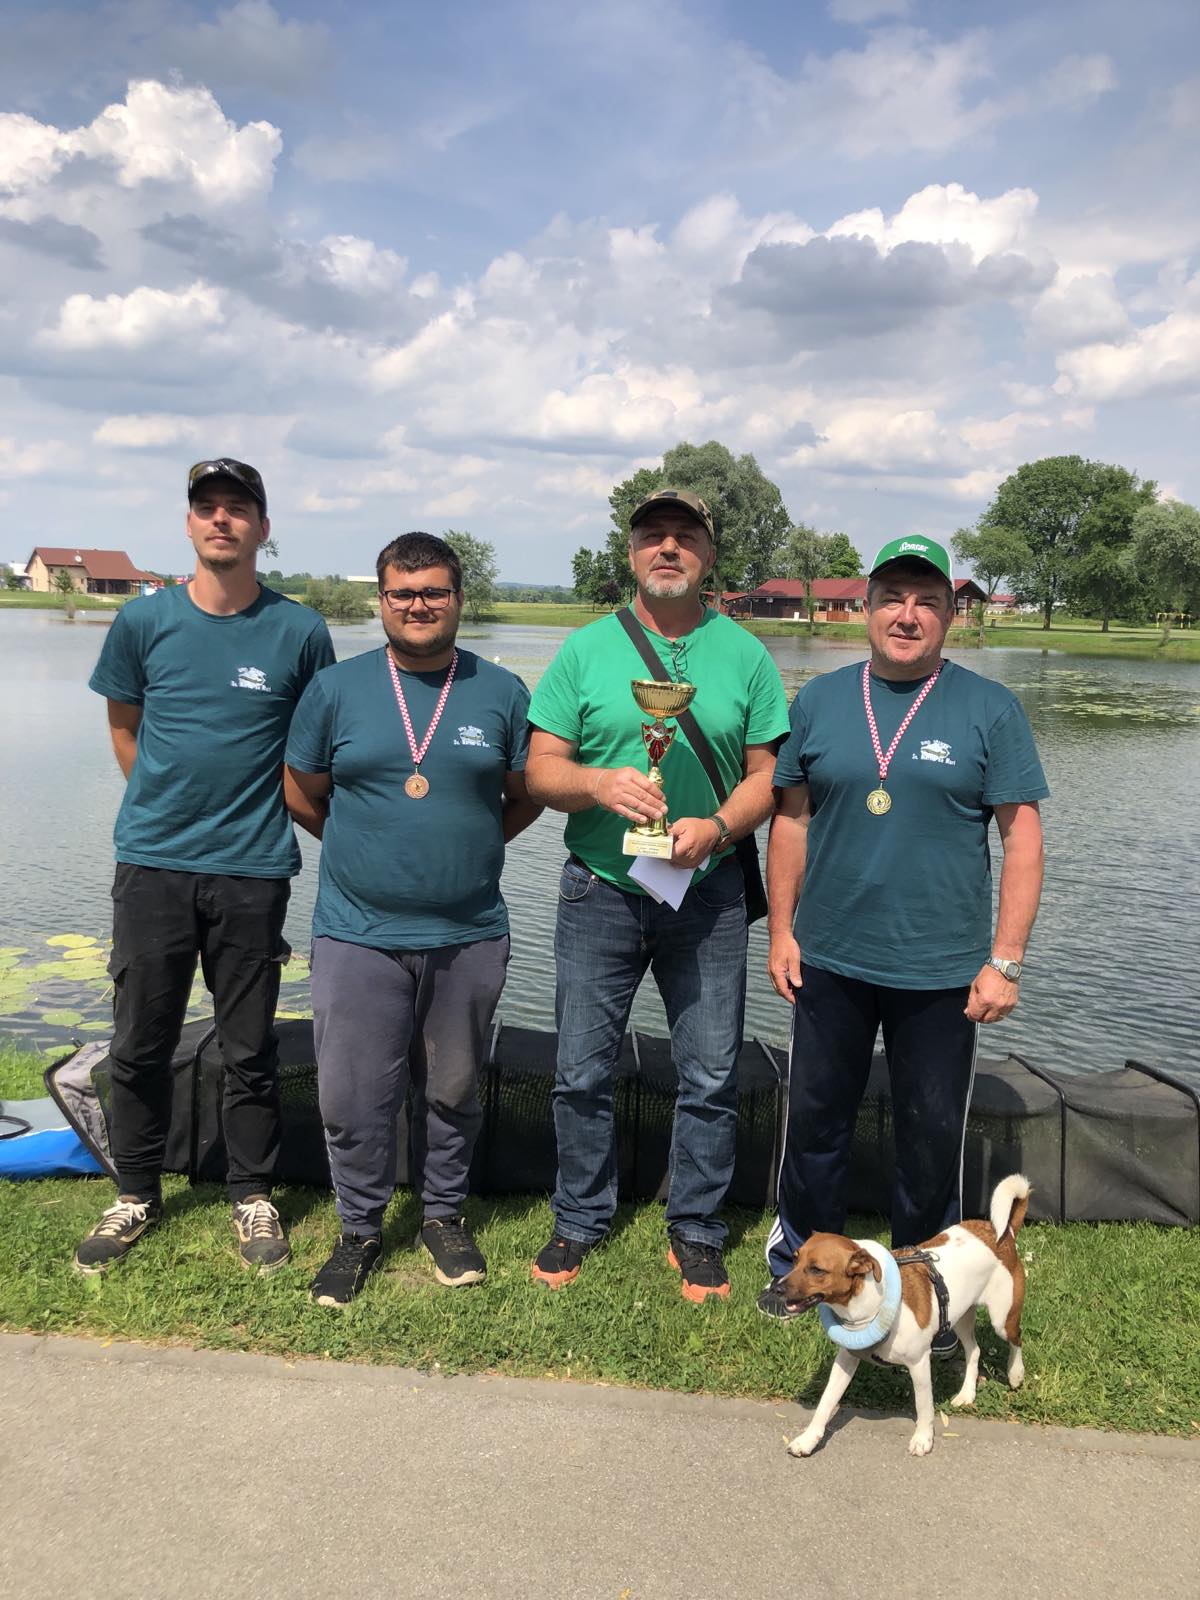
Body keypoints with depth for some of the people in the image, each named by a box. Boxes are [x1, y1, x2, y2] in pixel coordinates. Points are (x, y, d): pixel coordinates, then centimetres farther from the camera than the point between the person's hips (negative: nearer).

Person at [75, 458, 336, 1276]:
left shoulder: (300, 632, -4)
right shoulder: (143, 620, 1)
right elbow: (124, 727, 14)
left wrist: (257, 809, 7)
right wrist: (170, 800, 10)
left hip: (253, 871, -1)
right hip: (152, 867, 2)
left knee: (249, 1049, 8)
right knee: (140, 1043, 11)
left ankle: (253, 1197, 26)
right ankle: (137, 1195, 30)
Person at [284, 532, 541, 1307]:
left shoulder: (501, 692, 1)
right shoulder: (337, 689, 1)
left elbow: (526, 798, 9)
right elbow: (303, 797, 9)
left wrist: (465, 845, 4)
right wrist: (370, 848, 10)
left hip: (470, 936, 1)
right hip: (358, 933, 0)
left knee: (454, 1090, 15)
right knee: (353, 1097, 5)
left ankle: (445, 1214, 36)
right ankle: (361, 1228, 27)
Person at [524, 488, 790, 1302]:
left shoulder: (744, 654, 5)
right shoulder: (586, 649, 3)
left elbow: (767, 772, 3)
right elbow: (540, 769, 0)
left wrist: (719, 826, -16)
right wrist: (600, 783, -20)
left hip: (708, 894, 1)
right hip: (600, 889, 0)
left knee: (711, 1075, 7)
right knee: (583, 1072, 8)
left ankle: (696, 1233, 25)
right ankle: (580, 1222, 29)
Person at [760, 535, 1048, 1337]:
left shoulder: (990, 708, -4)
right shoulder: (820, 700, 3)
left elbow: (1022, 837, -5)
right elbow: (792, 820, 6)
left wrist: (1006, 959, -9)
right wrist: (781, 930, 3)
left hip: (941, 970, -2)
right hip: (830, 961, 2)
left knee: (934, 1134, 11)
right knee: (817, 1116, 15)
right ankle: (800, 1260, 35)